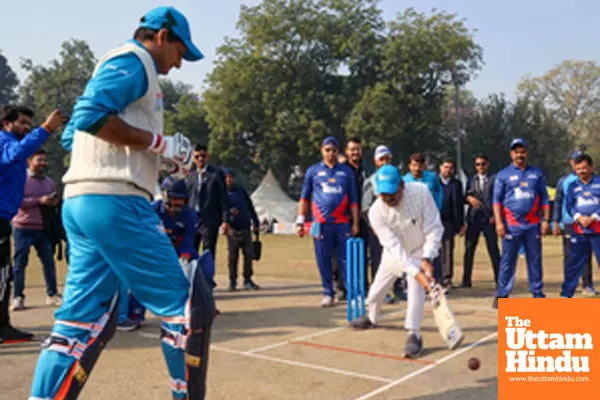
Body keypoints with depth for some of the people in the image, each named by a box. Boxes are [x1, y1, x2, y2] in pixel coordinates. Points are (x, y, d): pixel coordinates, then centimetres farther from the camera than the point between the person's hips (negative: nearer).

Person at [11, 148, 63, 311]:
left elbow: (53, 201, 22)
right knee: (20, 263, 0)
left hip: (43, 229, 5)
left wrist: (54, 202, -3)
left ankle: (52, 294, 14)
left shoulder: (49, 182, 14)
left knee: (49, 261, 6)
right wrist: (40, 200, -19)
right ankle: (18, 297, 6)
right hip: (23, 228, -5)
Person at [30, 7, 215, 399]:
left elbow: (72, 135, 24)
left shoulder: (116, 67, 26)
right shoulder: (132, 59, -2)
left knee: (83, 320, 9)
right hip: (115, 203, -10)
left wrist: (157, 157, 18)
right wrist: (158, 143, -12)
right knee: (186, 306, -1)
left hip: (81, 203, 10)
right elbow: (91, 115, -19)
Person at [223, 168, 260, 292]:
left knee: (249, 254, 1)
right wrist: (229, 211, -28)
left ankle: (248, 280, 11)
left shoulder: (241, 190, 12)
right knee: (233, 256, 1)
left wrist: (255, 222, 14)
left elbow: (250, 207, 17)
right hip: (233, 229, -3)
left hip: (246, 228, 3)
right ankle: (232, 281, 14)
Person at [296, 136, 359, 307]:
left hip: (342, 223, 0)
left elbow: (353, 199, 11)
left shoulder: (346, 171, 10)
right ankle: (328, 293, 15)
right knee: (323, 260, 4)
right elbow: (305, 198, 11)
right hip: (321, 223, 0)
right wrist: (300, 221, 4)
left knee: (346, 258, -1)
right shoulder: (313, 171, 8)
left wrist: (355, 223, 5)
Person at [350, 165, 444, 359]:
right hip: (394, 253, 2)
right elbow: (394, 247, -35)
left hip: (420, 250, -1)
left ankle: (414, 334, -13)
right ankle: (371, 317, 44)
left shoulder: (420, 192, -31)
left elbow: (434, 228, -24)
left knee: (415, 287, -23)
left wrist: (427, 258, -36)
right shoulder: (376, 212, -31)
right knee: (377, 288, 13)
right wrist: (416, 272, -46)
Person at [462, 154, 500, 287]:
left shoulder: (494, 179, 6)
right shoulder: (471, 180, 17)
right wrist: (469, 198, -7)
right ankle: (466, 280, 6)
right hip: (473, 218, 3)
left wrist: (495, 216, -8)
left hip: (489, 218, -3)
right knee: (469, 249, 1)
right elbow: (466, 197, 16)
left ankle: (499, 279, 6)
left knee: (493, 249, -2)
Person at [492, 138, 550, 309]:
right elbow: (497, 200, 2)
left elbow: (544, 198, 12)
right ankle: (502, 294, 4)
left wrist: (546, 220, 2)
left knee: (535, 259, 6)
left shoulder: (537, 173, 12)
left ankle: (537, 293, 14)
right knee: (507, 260, -1)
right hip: (511, 224, -2)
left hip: (533, 224, 2)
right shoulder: (503, 175, 6)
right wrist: (499, 222, -7)